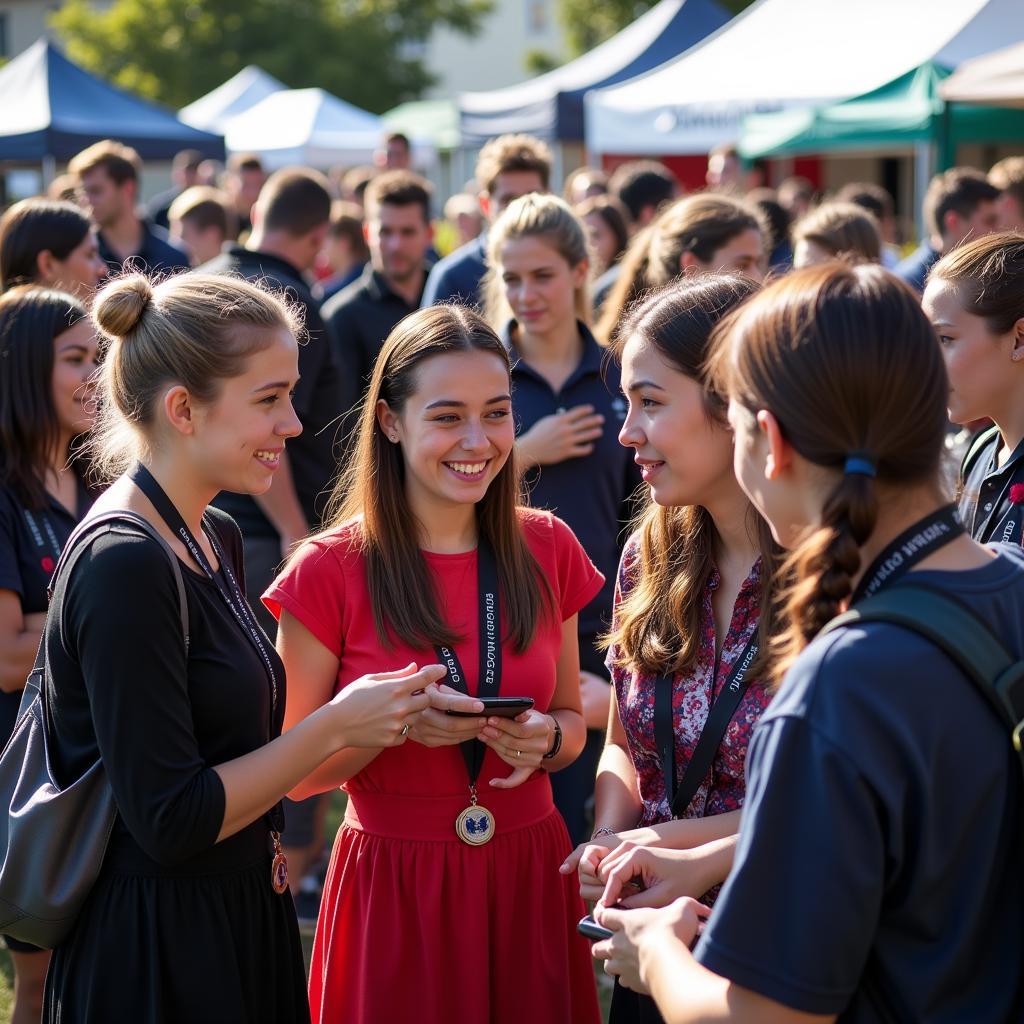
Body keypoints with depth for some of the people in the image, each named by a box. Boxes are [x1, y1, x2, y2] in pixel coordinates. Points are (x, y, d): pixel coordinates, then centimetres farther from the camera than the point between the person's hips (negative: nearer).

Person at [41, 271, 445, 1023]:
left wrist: (380, 717, 0)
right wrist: (335, 727, -17)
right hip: (156, 954, -9)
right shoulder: (125, 566, -20)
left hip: (240, 918, 9)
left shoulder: (215, 538, 8)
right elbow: (171, 820, -22)